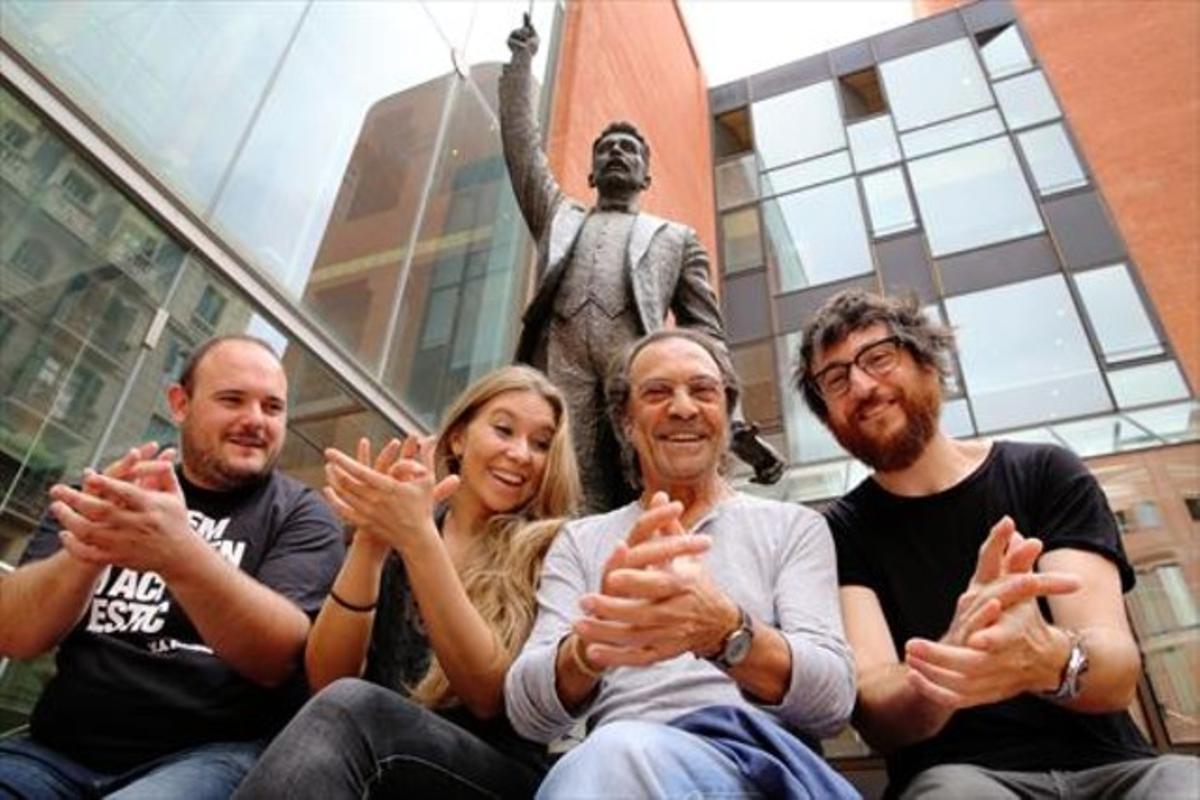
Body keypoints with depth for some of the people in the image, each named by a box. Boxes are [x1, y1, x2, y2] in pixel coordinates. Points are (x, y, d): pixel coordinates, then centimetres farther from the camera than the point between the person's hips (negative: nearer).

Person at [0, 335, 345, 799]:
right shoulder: (106, 491, 10)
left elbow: (279, 656, -16)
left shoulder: (302, 515, -1)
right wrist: (85, 551, -22)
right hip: (61, 750, 4)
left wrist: (182, 556, -32)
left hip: (211, 755, -3)